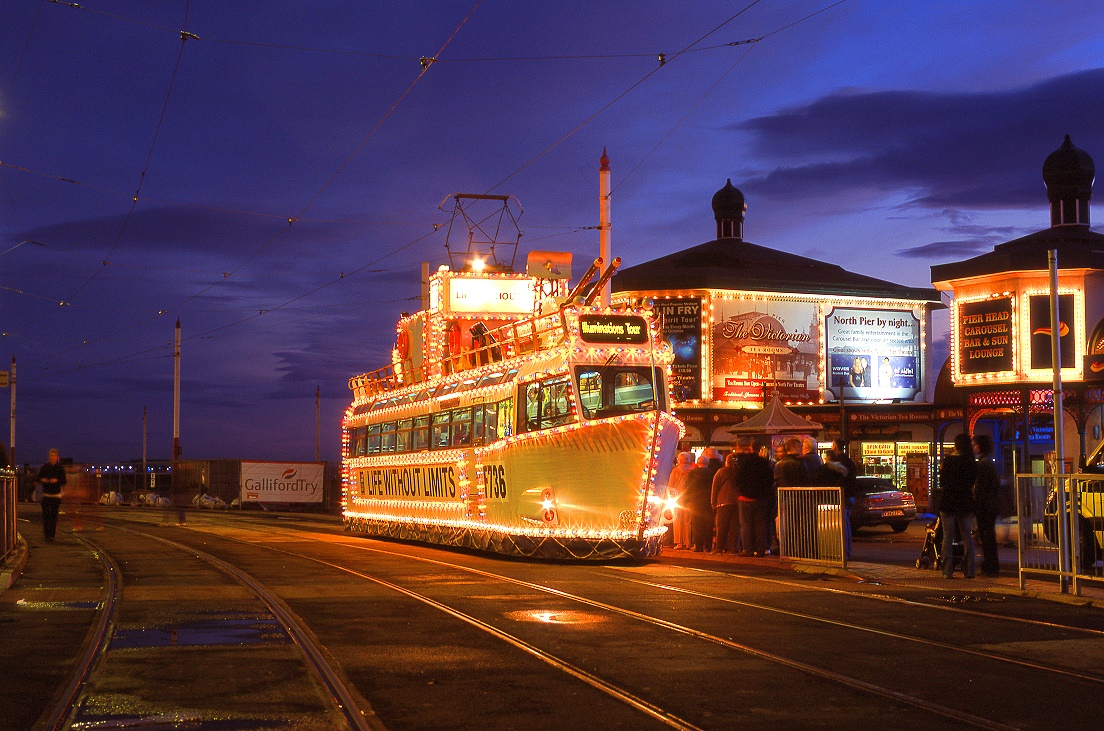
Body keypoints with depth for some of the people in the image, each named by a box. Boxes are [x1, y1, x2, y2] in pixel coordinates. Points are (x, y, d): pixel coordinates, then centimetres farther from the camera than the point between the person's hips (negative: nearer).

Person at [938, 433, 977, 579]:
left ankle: (948, 571, 0)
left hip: (948, 502, -3)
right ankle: (969, 570, 9)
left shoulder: (948, 460, -10)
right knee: (967, 536, 11)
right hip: (966, 501, 3)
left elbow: (942, 482, -6)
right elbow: (972, 483, 7)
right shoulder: (972, 463, -2)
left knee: (948, 536, 3)